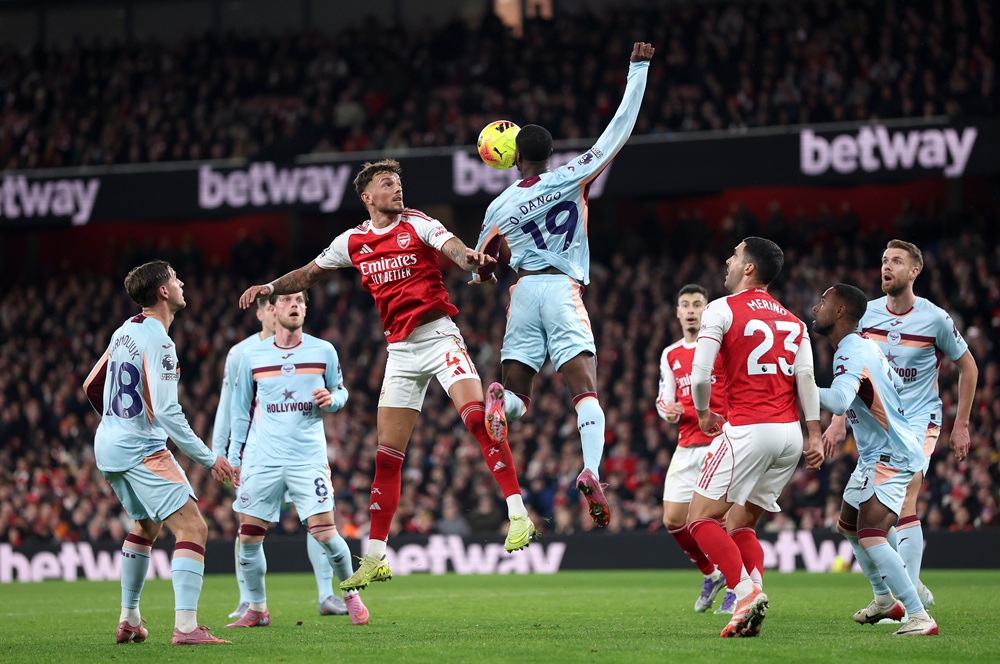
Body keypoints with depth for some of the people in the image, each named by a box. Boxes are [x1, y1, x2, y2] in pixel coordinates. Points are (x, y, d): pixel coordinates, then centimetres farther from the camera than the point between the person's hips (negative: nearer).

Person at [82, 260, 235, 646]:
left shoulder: (124, 333, 10)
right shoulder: (157, 342, -17)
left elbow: (92, 386, 21)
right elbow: (166, 412, -23)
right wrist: (208, 459, -17)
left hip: (107, 446, 10)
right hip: (142, 451, -10)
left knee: (146, 526, 28)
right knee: (192, 527, -13)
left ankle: (129, 620, 32)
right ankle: (186, 627, -25)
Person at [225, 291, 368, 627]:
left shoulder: (323, 351, 4)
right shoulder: (252, 356, 6)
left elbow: (341, 391, 15)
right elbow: (241, 409, 14)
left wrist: (331, 399, -8)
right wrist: (235, 456, 11)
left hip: (308, 457, -1)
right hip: (261, 458, 1)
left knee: (325, 534, -10)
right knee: (249, 537, -2)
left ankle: (351, 593, 12)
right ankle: (257, 609, 13)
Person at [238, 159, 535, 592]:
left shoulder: (417, 224, -2)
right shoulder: (352, 242, 10)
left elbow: (453, 248, -22)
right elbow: (310, 273, 26)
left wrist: (470, 259, -44)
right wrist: (271, 287, 13)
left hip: (438, 336, -4)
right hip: (400, 350, 4)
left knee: (477, 416, -25)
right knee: (387, 454, 3)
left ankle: (517, 513, -22)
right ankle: (375, 558, 8)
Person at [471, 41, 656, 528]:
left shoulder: (500, 208, 9)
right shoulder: (572, 179, 3)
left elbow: (479, 270, 19)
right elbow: (620, 128, 4)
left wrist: (485, 274, 43)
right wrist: (638, 68, 10)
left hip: (524, 291, 2)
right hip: (564, 291, -2)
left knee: (517, 397, 10)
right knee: (585, 388, -10)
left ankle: (499, 398, -28)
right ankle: (592, 473, -33)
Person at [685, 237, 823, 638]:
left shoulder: (722, 309, -2)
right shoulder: (792, 321, 16)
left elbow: (699, 376, -9)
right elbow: (806, 379, 6)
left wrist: (704, 414, 9)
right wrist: (815, 436, 3)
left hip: (748, 430, -7)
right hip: (790, 433, 7)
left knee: (701, 518, -1)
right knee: (740, 525, 14)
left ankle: (746, 591, -21)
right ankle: (750, 614, -4)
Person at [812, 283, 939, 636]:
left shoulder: (851, 353, -22)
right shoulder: (864, 345, 9)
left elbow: (839, 401, -40)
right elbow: (898, 384, 24)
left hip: (890, 457, -11)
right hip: (875, 454, 11)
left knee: (870, 537, -22)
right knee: (848, 526, 25)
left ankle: (920, 617, -23)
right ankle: (885, 600, 39)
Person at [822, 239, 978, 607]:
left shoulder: (935, 318, -9)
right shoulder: (867, 314, 1)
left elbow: (967, 366, 3)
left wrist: (961, 425, 3)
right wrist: (839, 419, 6)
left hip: (920, 419, -5)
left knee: (903, 501, -19)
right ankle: (914, 587, 19)